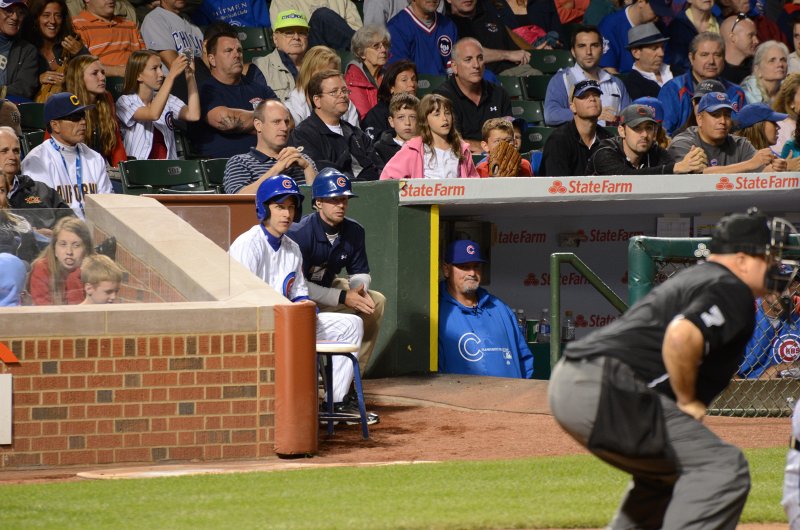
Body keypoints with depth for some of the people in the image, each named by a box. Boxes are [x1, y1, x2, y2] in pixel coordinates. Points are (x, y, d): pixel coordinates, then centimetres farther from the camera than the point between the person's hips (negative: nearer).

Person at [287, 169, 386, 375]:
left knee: (376, 302, -5)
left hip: (328, 286, 7)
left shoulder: (354, 231, -6)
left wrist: (358, 290, -19)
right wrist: (343, 297, -30)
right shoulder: (299, 234, -25)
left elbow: (360, 272, 7)